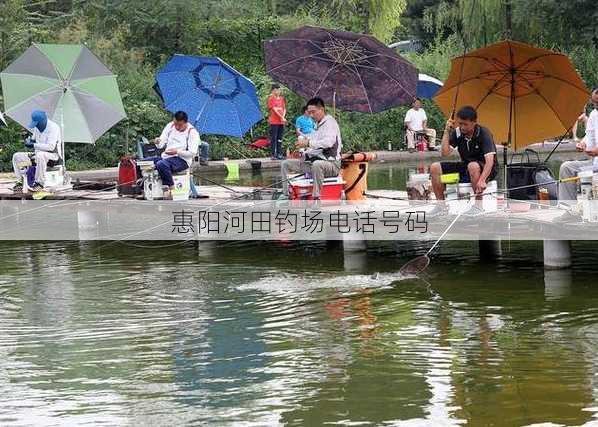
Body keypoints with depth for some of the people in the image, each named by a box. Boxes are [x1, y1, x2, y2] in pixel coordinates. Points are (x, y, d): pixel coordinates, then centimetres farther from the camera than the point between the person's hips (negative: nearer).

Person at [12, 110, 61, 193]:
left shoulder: (53, 127, -16)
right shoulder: (37, 128, 9)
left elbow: (51, 147, -27)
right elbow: (34, 139, 26)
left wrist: (33, 145, -26)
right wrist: (30, 140, 0)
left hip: (52, 155, -8)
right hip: (37, 154, 8)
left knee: (40, 155, -42)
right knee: (16, 156, 0)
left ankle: (39, 183, -35)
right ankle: (20, 182, -3)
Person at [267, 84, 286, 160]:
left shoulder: (281, 98, 15)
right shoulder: (271, 98, -3)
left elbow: (284, 108, 13)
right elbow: (274, 109, -10)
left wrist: (283, 116, -6)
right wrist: (281, 117, -13)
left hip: (281, 122, 6)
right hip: (274, 121, -6)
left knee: (280, 139, 7)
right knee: (273, 139, -5)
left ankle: (279, 154, 10)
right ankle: (273, 154, -5)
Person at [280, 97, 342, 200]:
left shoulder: (330, 122, -7)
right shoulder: (317, 125, 22)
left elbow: (329, 142, -25)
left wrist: (308, 143, -28)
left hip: (331, 163, -9)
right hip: (312, 162, 9)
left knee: (316, 165, -44)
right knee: (285, 164, 6)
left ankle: (316, 198, -41)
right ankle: (286, 195, -1)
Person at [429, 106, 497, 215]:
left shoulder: (484, 133, -20)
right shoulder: (457, 133, -3)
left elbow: (490, 160, -30)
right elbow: (445, 153, -10)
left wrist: (482, 180, -44)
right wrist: (447, 131, -14)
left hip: (485, 169, -6)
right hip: (466, 168, 6)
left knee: (473, 166, -41)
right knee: (435, 168, -9)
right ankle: (441, 204, 0)